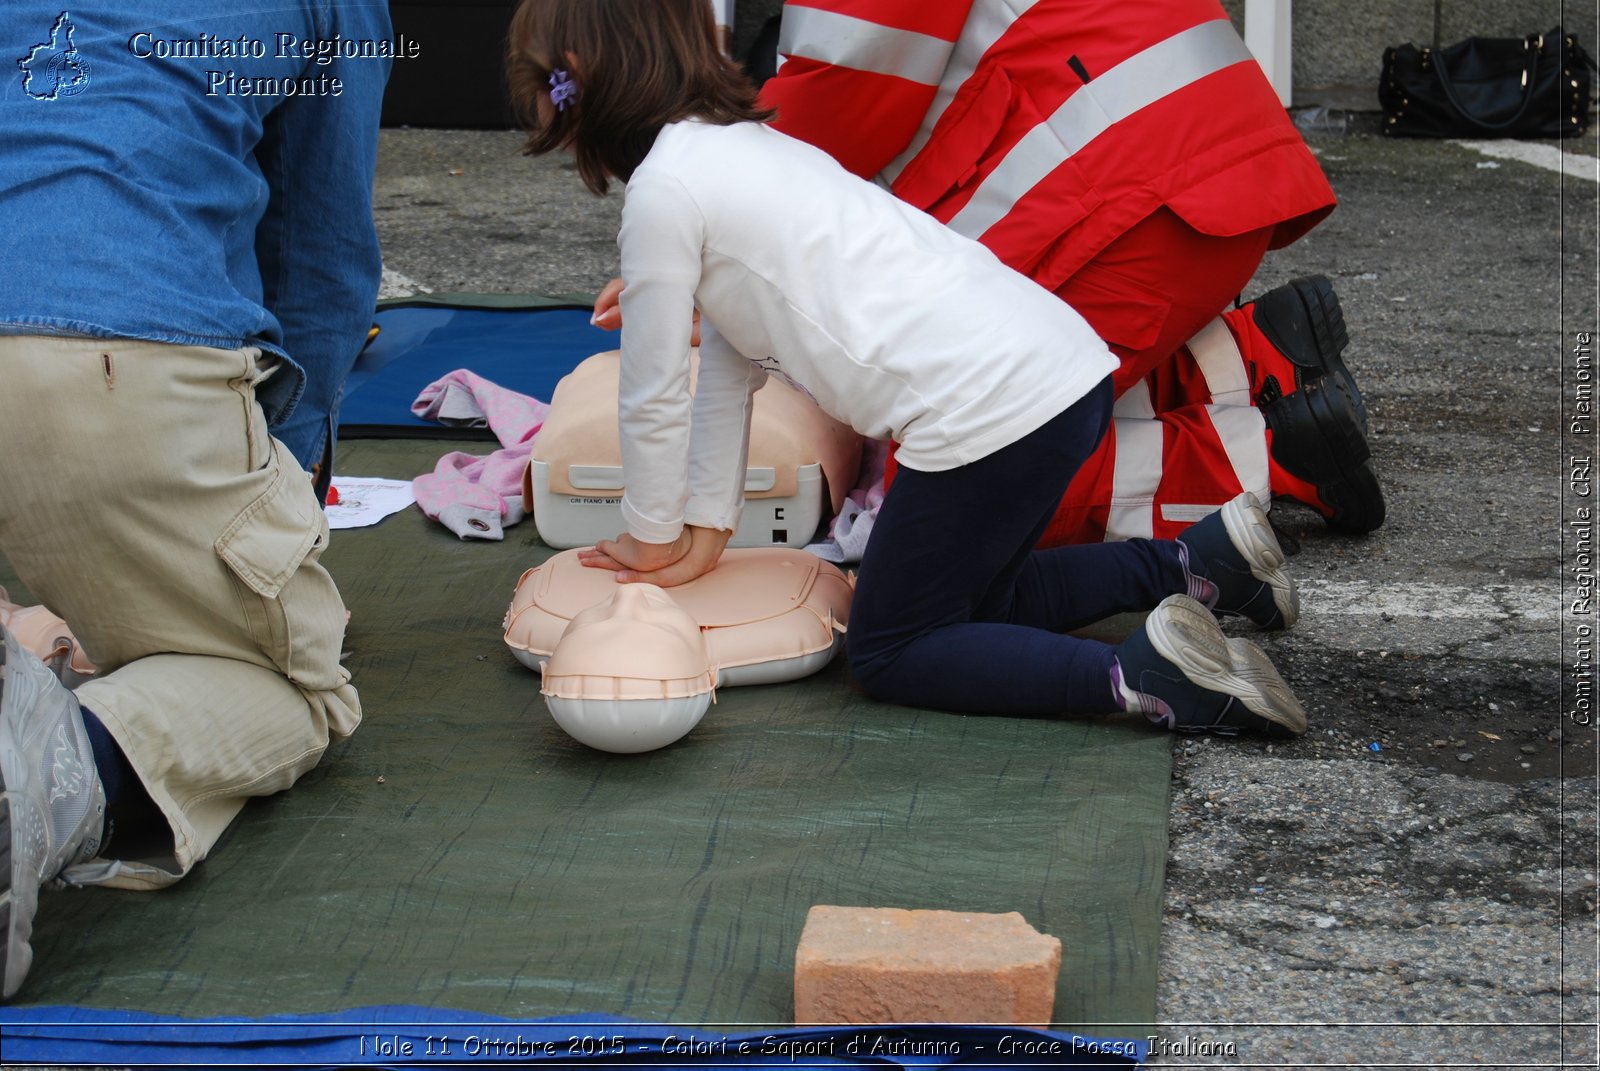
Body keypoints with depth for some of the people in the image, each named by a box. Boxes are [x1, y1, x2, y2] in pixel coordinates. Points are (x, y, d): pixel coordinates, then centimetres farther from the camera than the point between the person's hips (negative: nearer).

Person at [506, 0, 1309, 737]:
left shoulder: (664, 188, -7)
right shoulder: (740, 147, 22)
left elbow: (654, 396, 0)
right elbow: (728, 365, 24)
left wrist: (653, 536, 16)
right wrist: (706, 530, 23)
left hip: (990, 411, -10)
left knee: (887, 654, 6)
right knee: (964, 598, 27)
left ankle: (1140, 677, -12)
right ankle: (1197, 562, 19)